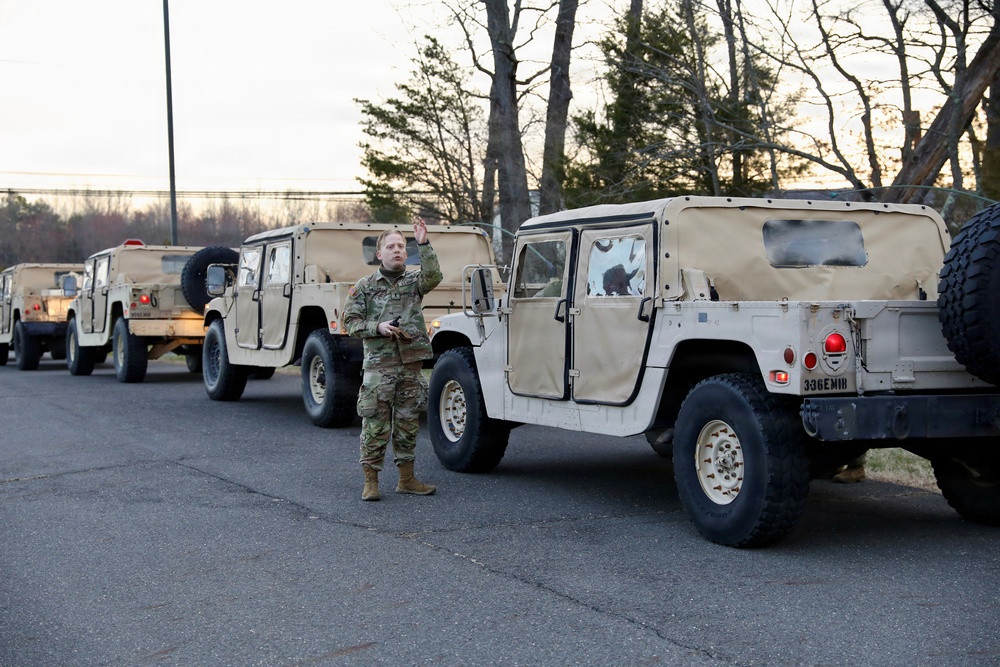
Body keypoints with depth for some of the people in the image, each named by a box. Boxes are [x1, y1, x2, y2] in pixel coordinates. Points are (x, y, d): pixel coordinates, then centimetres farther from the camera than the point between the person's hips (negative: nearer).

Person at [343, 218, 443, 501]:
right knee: (376, 425, -3)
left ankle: (406, 478, 20)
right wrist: (377, 327, -14)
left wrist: (424, 245, -21)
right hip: (379, 365, -3)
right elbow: (350, 322, 2)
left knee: (408, 424, 10)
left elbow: (433, 277, -13)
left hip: (411, 365, 3)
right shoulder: (365, 286, 4)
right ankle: (371, 481, 4)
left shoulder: (413, 281, 9)